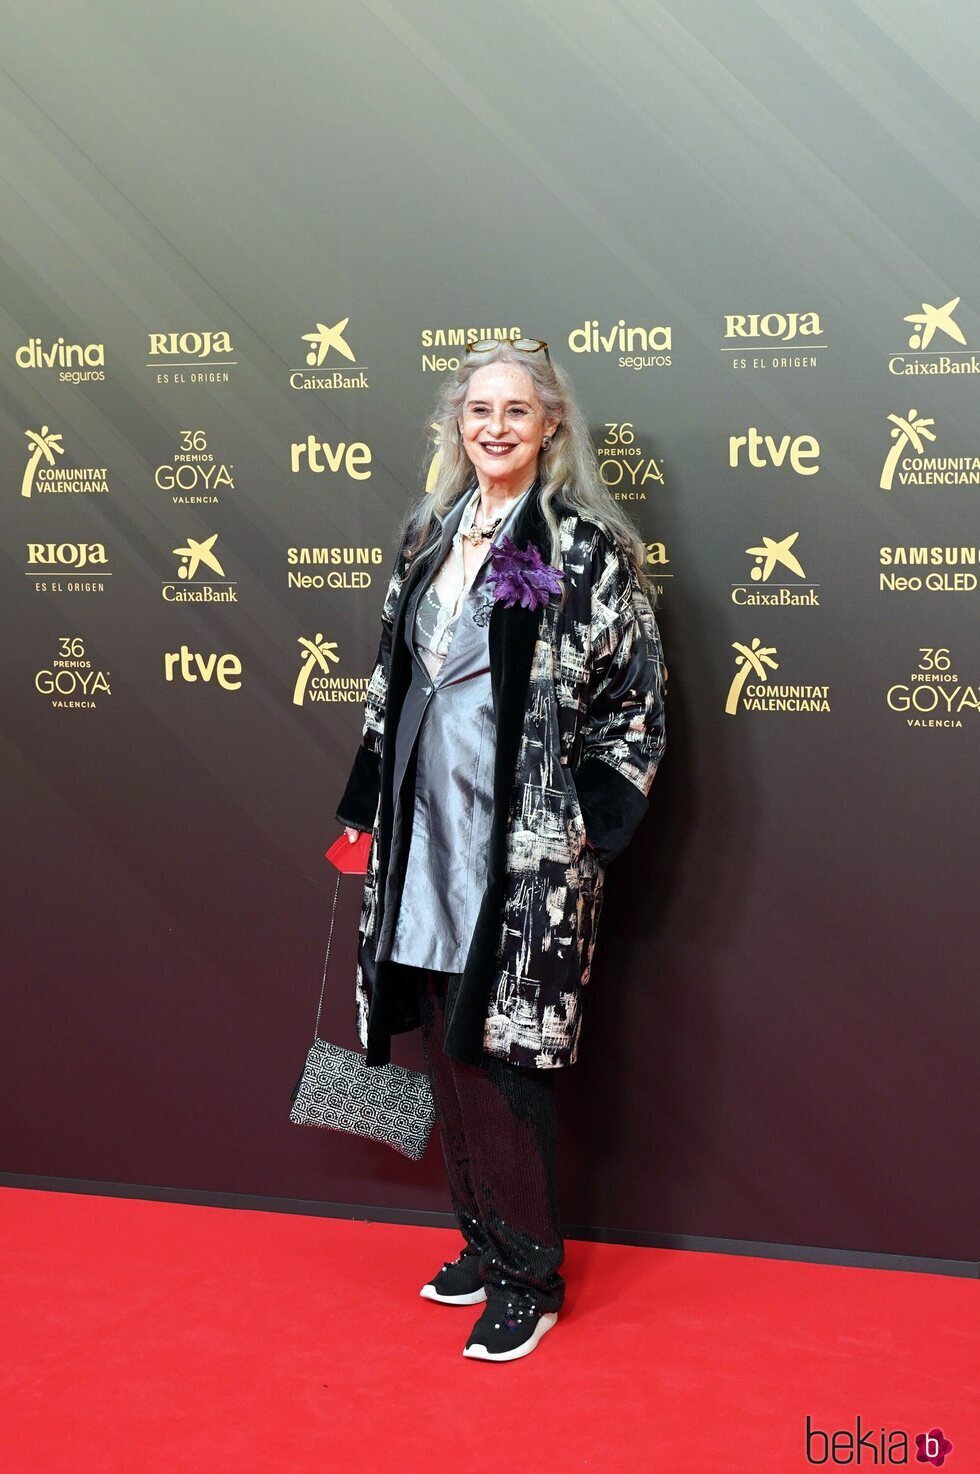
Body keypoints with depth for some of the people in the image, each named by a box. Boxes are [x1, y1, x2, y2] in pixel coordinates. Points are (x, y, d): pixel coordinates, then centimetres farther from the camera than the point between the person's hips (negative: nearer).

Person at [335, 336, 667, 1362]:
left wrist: (587, 823, -11)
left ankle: (530, 1277, 14)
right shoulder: (428, 532, 12)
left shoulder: (588, 545, -6)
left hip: (525, 837, -6)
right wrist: (367, 807, 15)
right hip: (428, 828, 6)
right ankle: (485, 1240, 30)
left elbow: (636, 697, -6)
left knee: (499, 1049, -3)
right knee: (445, 1042, 12)